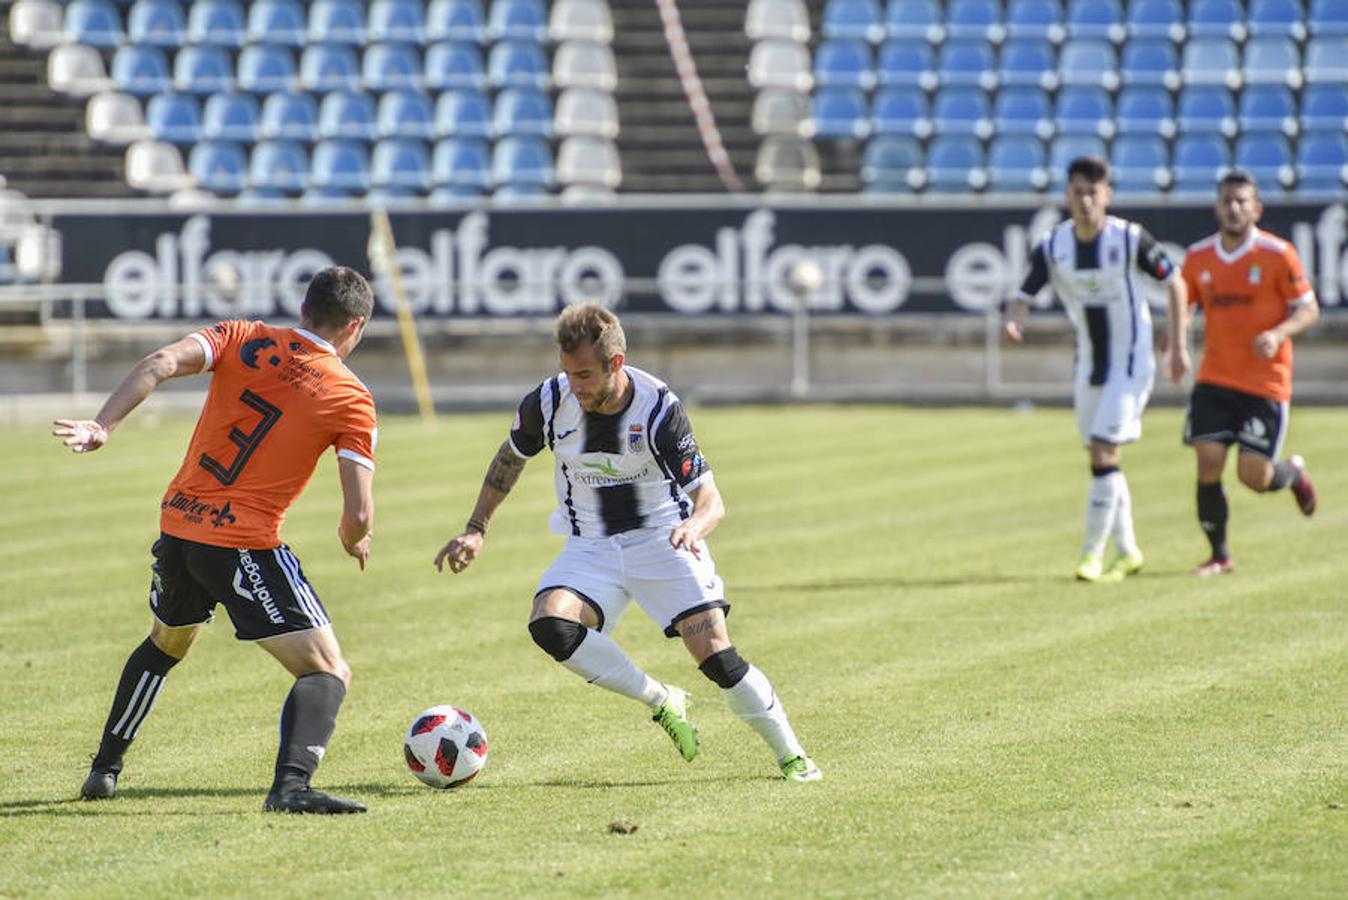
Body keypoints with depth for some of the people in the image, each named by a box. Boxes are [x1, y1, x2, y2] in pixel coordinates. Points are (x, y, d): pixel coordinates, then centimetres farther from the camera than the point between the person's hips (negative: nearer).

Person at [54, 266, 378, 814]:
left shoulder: (243, 339, 6)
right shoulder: (350, 400, -3)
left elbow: (161, 363, -11)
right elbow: (359, 514, -8)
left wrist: (101, 427, -15)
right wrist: (354, 540, 15)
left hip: (177, 526, 5)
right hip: (245, 544, -5)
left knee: (164, 644, 32)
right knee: (326, 670, -3)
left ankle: (104, 769, 39)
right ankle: (292, 784, -27)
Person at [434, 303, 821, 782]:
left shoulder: (658, 407, -20)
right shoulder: (549, 402, -12)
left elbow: (710, 499, -20)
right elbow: (510, 458, 11)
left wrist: (693, 527, -43)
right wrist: (476, 529, 6)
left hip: (663, 539, -3)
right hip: (591, 546, 3)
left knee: (716, 656, -15)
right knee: (549, 625, -26)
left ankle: (791, 756, 7)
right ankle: (661, 702, -7)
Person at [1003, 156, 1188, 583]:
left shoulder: (1130, 238, -15)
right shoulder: (1052, 246, -5)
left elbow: (1174, 283, -3)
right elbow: (1023, 296, -7)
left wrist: (1177, 348, -3)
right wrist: (1013, 320, -32)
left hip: (1130, 363, -5)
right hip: (1090, 365, 5)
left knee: (1104, 455, -15)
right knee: (1102, 459, 11)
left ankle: (1093, 554, -9)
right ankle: (1127, 551, 26)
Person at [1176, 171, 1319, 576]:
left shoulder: (1278, 254, -8)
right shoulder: (1199, 257, 3)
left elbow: (1308, 308, -4)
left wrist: (1279, 334, -23)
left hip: (1266, 382, -3)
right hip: (1214, 379, 3)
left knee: (1254, 477, -5)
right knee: (1208, 464, -8)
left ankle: (1293, 472, 32)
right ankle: (1219, 555, 6)